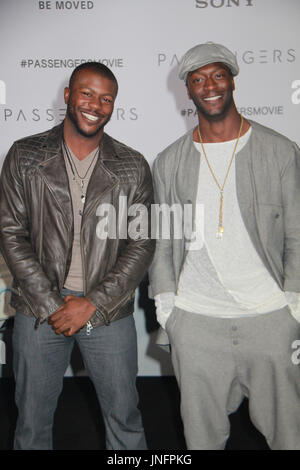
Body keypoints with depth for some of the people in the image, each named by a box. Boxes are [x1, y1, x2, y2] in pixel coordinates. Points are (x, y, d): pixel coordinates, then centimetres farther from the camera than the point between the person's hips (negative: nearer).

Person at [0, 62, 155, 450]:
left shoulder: (133, 167, 0)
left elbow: (142, 244, -3)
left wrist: (93, 304, -11)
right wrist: (50, 304, -10)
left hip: (109, 312, 1)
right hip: (39, 310, 0)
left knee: (124, 418, 15)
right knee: (32, 420, 16)